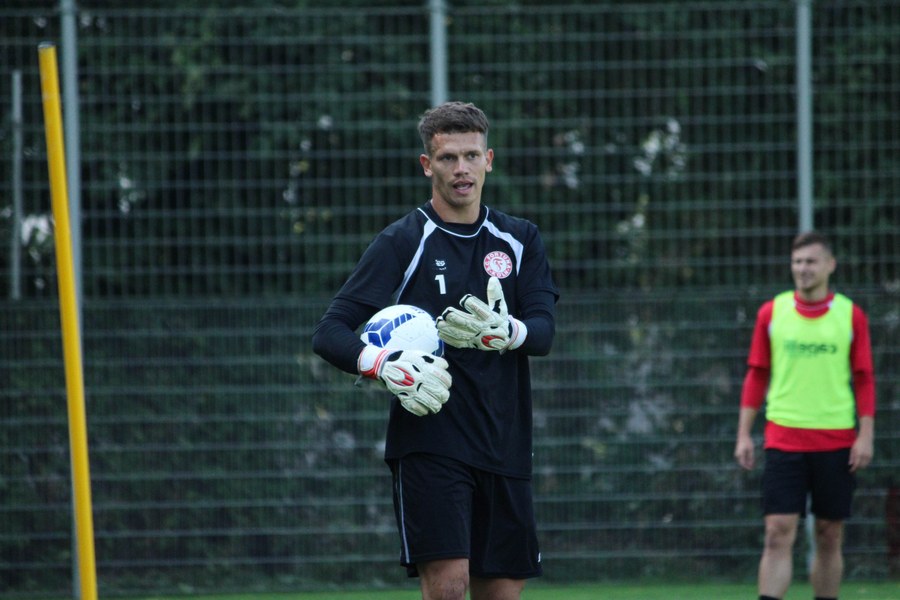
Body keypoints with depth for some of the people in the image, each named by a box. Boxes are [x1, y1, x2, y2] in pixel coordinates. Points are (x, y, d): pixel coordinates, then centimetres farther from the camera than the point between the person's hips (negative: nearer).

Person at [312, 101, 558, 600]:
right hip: (429, 442, -4)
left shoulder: (520, 240, 11)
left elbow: (544, 329, -2)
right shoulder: (401, 242, -1)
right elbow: (330, 333, -5)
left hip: (503, 445, 4)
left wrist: (504, 332, -25)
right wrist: (385, 367, -24)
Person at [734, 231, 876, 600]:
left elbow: (864, 379, 5)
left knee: (829, 537, 5)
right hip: (783, 440, -1)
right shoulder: (771, 313, 4)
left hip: (837, 442, 1)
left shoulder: (851, 315, 3)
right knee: (778, 534, -10)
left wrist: (865, 435, -2)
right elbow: (756, 376, 8)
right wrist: (744, 434, 3)